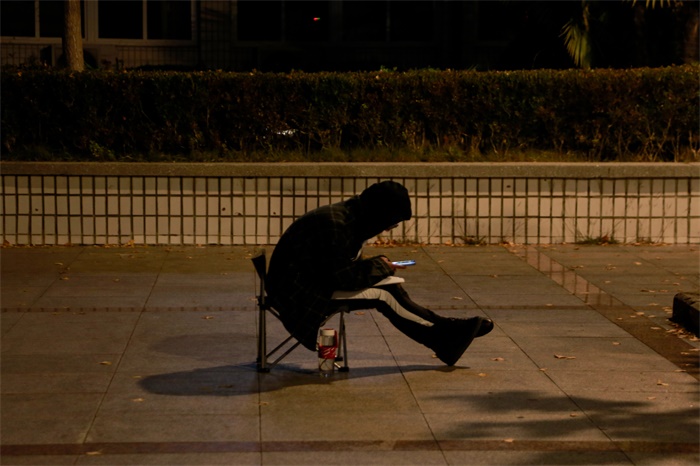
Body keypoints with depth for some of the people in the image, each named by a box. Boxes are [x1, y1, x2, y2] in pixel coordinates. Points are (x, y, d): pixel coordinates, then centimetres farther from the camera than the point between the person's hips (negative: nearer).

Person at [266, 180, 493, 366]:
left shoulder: (350, 216, 5)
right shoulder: (335, 224, -26)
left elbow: (346, 265, 13)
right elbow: (341, 276, -25)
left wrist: (379, 265, -3)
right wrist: (379, 267, -11)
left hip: (316, 281, 9)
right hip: (295, 290, -9)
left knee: (390, 288, -5)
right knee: (382, 295, -16)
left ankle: (446, 332, -5)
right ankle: (444, 337, -5)